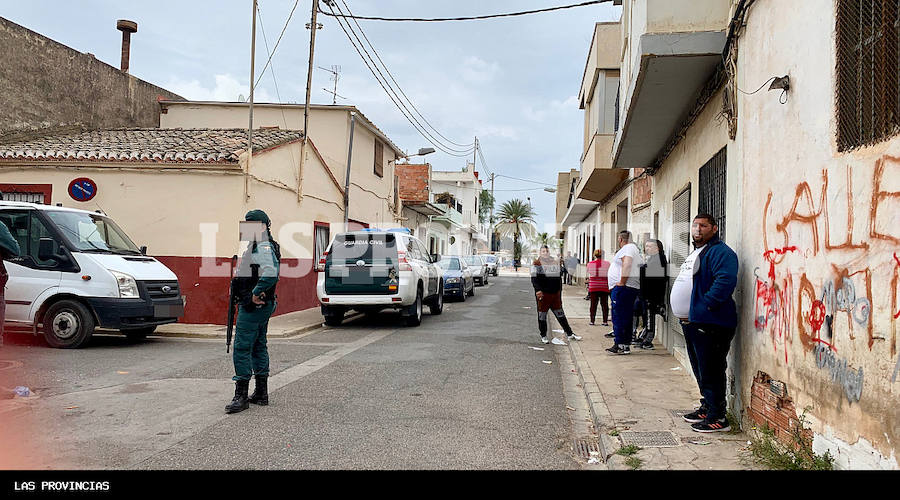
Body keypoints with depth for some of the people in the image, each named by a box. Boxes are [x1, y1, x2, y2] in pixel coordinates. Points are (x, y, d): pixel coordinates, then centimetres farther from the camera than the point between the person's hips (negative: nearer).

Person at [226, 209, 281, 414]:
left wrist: (256, 293, -26)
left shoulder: (264, 248, -16)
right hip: (262, 306, 11)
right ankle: (261, 393, 24)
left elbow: (271, 274, -34)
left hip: (254, 306, -11)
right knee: (259, 346, 15)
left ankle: (241, 396, -4)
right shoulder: (256, 246, 17)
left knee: (242, 349, -8)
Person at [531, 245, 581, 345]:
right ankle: (543, 336, 14)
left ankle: (569, 334, 16)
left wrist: (560, 291, 16)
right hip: (543, 294, -5)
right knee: (542, 315, 3)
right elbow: (534, 279, -9)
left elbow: (559, 278, 21)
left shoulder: (555, 262, 15)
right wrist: (538, 290, -22)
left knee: (560, 314, 11)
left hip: (555, 294, 5)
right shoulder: (537, 263, -2)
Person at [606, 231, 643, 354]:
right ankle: (626, 345, 14)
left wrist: (621, 282, -22)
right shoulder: (634, 248, 24)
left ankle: (621, 345, -12)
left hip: (623, 288, -11)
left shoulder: (627, 248, -8)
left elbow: (627, 265, -23)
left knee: (619, 317, -11)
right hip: (632, 288, 11)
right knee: (626, 318, 11)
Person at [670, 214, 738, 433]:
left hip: (710, 323, -10)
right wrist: (684, 313, 18)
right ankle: (706, 407, 29)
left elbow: (726, 281, -26)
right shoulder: (696, 253, 21)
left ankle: (717, 418, 0)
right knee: (700, 370, 18)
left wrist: (704, 306, -23)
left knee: (710, 372, -7)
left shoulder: (720, 252, -11)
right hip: (691, 322, 10)